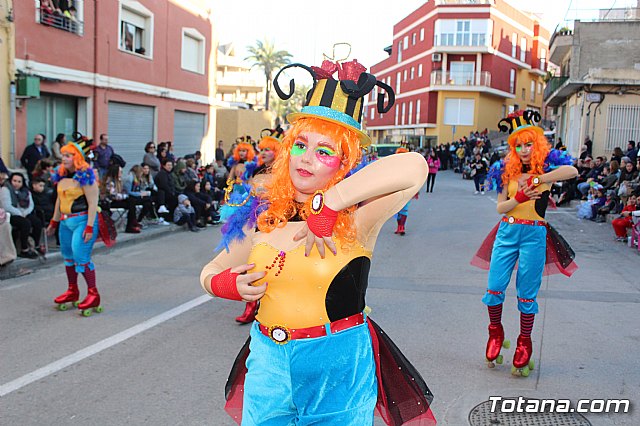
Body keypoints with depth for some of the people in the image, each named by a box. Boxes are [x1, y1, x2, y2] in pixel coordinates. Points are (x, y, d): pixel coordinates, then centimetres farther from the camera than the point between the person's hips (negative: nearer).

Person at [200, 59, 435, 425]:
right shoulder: (262, 218, 0)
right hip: (268, 365, 4)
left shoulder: (355, 219, -13)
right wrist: (225, 284, -11)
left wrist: (327, 204, -28)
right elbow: (210, 272, 12)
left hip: (339, 370, -3)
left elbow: (413, 167, -31)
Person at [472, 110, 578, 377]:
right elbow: (500, 207, 3)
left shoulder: (545, 169, 0)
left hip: (534, 235, -3)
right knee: (494, 288, 0)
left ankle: (524, 344, 19)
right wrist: (519, 197, -14)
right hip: (507, 232, 3)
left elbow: (572, 171, -23)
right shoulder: (508, 171, 9)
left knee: (527, 293, 3)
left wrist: (537, 180, -22)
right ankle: (495, 333, 24)